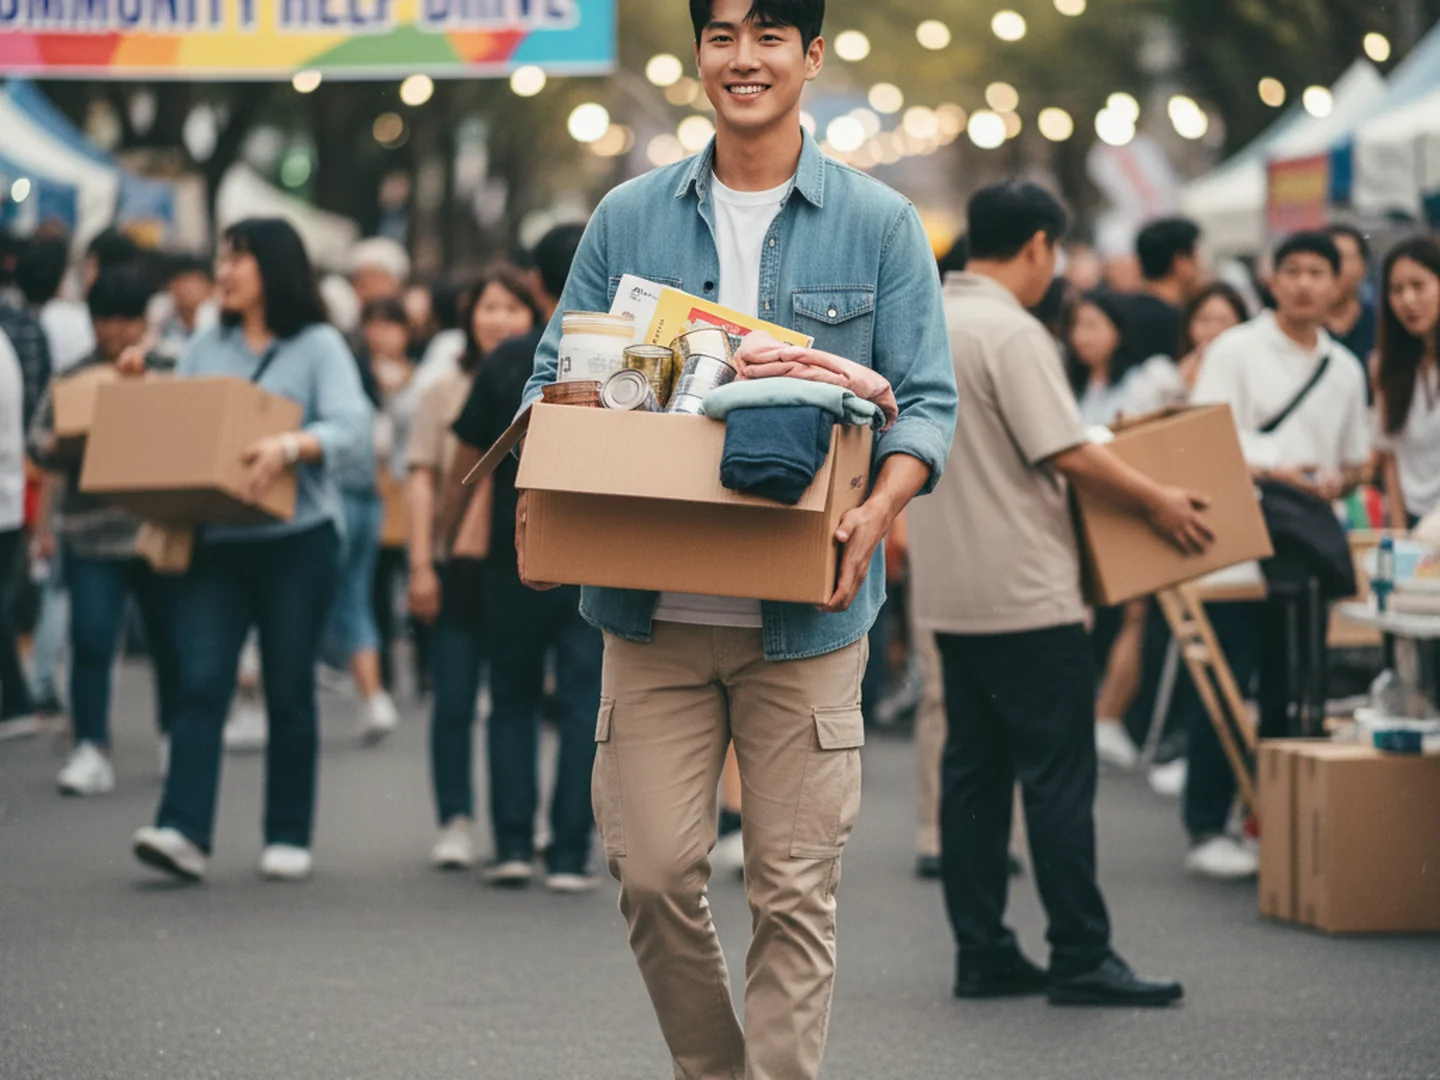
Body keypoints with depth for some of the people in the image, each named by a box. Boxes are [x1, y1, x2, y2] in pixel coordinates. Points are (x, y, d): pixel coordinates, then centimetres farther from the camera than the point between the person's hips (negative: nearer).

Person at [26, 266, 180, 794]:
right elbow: (39, 443, 4)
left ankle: (175, 742, 28)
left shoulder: (170, 374, 7)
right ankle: (91, 750, -5)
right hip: (90, 532, -1)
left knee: (170, 641, 10)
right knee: (91, 642, -9)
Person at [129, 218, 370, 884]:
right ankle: (182, 831, -17)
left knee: (289, 692, 4)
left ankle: (288, 838, 13)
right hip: (215, 541, 3)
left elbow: (351, 426, -13)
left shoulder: (319, 347, 0)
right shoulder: (205, 350, 15)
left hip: (296, 541, -3)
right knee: (200, 682, -9)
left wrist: (290, 447, -30)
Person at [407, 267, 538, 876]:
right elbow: (422, 480, 6)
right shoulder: (444, 395, 10)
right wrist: (421, 564, -2)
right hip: (457, 566, 1)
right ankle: (455, 820, 16)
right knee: (453, 700, 1)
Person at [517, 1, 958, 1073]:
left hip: (806, 613, -2)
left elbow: (925, 398, 2)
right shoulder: (630, 217, 9)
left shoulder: (879, 223, 4)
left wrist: (878, 513, -17)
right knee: (653, 871, 1)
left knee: (794, 889, -1)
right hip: (653, 607, 2)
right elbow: (558, 375, 13)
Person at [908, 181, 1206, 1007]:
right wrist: (1157, 502, -8)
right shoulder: (1012, 334, -16)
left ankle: (983, 955, 12)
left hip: (952, 591, 9)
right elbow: (1066, 454, -19)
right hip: (1025, 596, -9)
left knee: (975, 770, 10)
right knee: (1060, 776, -4)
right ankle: (1081, 959, -2)